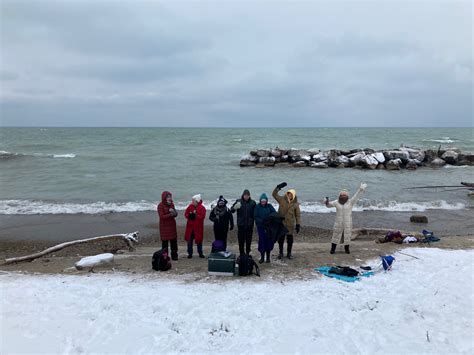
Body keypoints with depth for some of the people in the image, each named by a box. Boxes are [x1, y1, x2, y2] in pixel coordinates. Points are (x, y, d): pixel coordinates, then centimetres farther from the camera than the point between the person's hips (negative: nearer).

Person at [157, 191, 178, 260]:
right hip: (164, 226, -5)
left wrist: (174, 212, -18)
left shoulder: (172, 204, 6)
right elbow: (162, 216, -18)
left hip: (172, 225, 5)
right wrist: (170, 214, -26)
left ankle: (174, 255, 17)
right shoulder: (160, 205, -11)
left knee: (174, 241, 6)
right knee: (165, 242, 2)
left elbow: (176, 214, 5)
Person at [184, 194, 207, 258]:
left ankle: (200, 253, 21)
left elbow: (202, 216, -17)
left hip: (198, 227, -3)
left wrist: (196, 216, -26)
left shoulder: (202, 208, -9)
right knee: (189, 240, 6)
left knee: (199, 240, 6)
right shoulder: (190, 206, 2)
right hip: (190, 226, 3)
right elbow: (186, 213, 5)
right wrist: (189, 215, -15)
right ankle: (190, 253, 17)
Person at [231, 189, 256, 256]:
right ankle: (241, 254, 15)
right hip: (241, 225, -1)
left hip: (249, 225, 1)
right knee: (241, 240, 3)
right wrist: (235, 207, -22)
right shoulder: (238, 201, -2)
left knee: (248, 240, 9)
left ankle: (247, 253, 22)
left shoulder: (253, 203, 0)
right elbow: (231, 210, -1)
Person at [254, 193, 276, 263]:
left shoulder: (269, 206, 2)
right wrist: (261, 221, -21)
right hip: (260, 226, -1)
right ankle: (262, 257, 10)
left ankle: (268, 257, 16)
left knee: (269, 241, 2)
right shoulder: (257, 207, -1)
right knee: (262, 241, -3)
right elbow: (255, 216, -4)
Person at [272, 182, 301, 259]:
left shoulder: (295, 204, -2)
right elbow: (274, 194, -5)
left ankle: (289, 253, 22)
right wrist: (279, 187, -16)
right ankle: (280, 252, 23)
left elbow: (298, 215, 1)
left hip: (290, 225, 0)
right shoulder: (282, 200, -1)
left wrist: (298, 224, -4)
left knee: (290, 239, 7)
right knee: (280, 238, 8)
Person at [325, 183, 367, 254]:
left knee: (347, 235, 6)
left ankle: (347, 248, 24)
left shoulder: (350, 202, -2)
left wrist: (361, 189, -23)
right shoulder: (336, 202, 1)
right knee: (336, 235, 4)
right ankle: (333, 249, 13)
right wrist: (326, 202, -17)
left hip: (347, 222, 0)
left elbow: (356, 196, -11)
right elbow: (329, 205, 6)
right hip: (338, 222, 0)